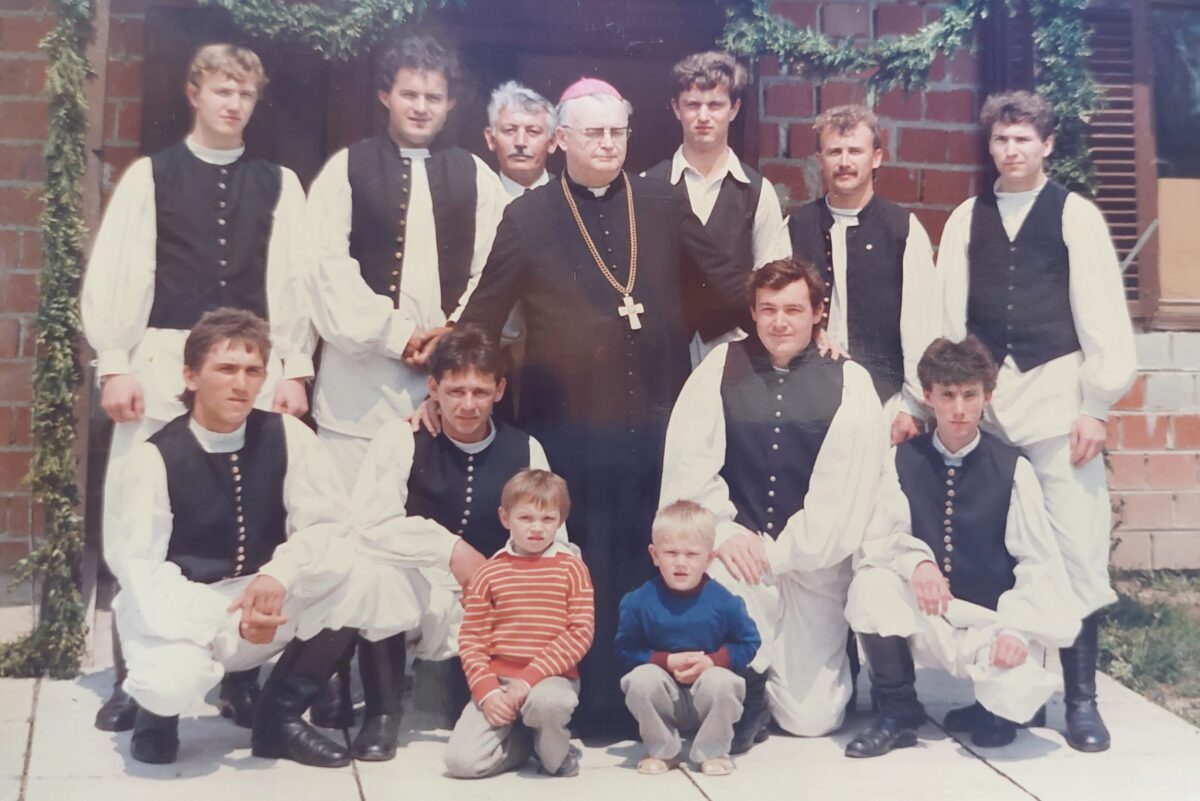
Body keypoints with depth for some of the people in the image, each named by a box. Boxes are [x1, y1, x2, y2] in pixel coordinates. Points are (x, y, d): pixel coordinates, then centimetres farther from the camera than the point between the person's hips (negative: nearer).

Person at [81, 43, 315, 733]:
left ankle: (242, 674, 13)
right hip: (162, 360, -1)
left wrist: (294, 370, 2)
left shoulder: (279, 184, 9)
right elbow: (111, 274, 3)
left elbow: (294, 280, 8)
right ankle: (134, 676, 9)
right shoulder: (149, 175, 6)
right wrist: (114, 365, -4)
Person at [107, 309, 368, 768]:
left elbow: (329, 524, -9)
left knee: (354, 565, -24)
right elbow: (139, 569, -18)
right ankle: (159, 704, 8)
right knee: (172, 684, -36)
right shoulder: (154, 458, -13)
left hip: (267, 606, 3)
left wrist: (279, 575, -30)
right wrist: (230, 621, -31)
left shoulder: (287, 436, -6)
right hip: (181, 609, -3)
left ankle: (281, 714, -5)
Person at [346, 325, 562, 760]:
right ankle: (381, 715, -14)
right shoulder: (402, 438, -6)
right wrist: (449, 549, -21)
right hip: (417, 589, -2)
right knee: (378, 571, -35)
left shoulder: (525, 450, 2)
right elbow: (367, 524, -18)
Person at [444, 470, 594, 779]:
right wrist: (486, 691, -12)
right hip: (497, 681, 2)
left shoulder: (571, 568, 2)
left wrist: (531, 676, -16)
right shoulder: (489, 573, 5)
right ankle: (522, 738, 13)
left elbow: (581, 632, -7)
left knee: (546, 701, -39)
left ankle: (555, 753, -4)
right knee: (460, 759, -16)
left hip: (552, 678, -2)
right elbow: (470, 639, 3)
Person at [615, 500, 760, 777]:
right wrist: (667, 662, -19)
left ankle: (712, 752, -4)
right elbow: (625, 649, -5)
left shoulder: (723, 601, -10)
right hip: (664, 697, 1)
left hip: (707, 700, -1)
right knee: (640, 679, -30)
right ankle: (662, 751, -3)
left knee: (722, 681, -33)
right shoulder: (639, 601, -10)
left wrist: (713, 661, -19)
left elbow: (748, 643, -3)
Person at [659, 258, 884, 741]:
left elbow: (845, 486, -8)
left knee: (810, 719, -3)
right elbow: (687, 464, -3)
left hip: (813, 561, -1)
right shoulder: (721, 367, 2)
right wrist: (722, 531, -15)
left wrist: (779, 552, -13)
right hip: (735, 552, 1)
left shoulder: (849, 382, -2)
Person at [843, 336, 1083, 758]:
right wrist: (915, 561, -29)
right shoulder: (904, 460, -1)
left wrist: (1017, 629, -23)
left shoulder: (1012, 468, -5)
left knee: (1015, 692, -30)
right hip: (926, 618, 1)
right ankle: (897, 713, -7)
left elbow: (1039, 564, -8)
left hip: (992, 620, -1)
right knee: (870, 584, -27)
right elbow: (877, 540, -7)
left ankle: (996, 704, 13)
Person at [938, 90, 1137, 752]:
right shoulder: (966, 219, 11)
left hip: (1056, 390, -3)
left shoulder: (1075, 215, 2)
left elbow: (1102, 314, 0)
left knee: (1074, 546, -4)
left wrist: (1096, 405, -5)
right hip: (982, 395, 3)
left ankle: (1081, 697, 7)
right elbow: (949, 314, 8)